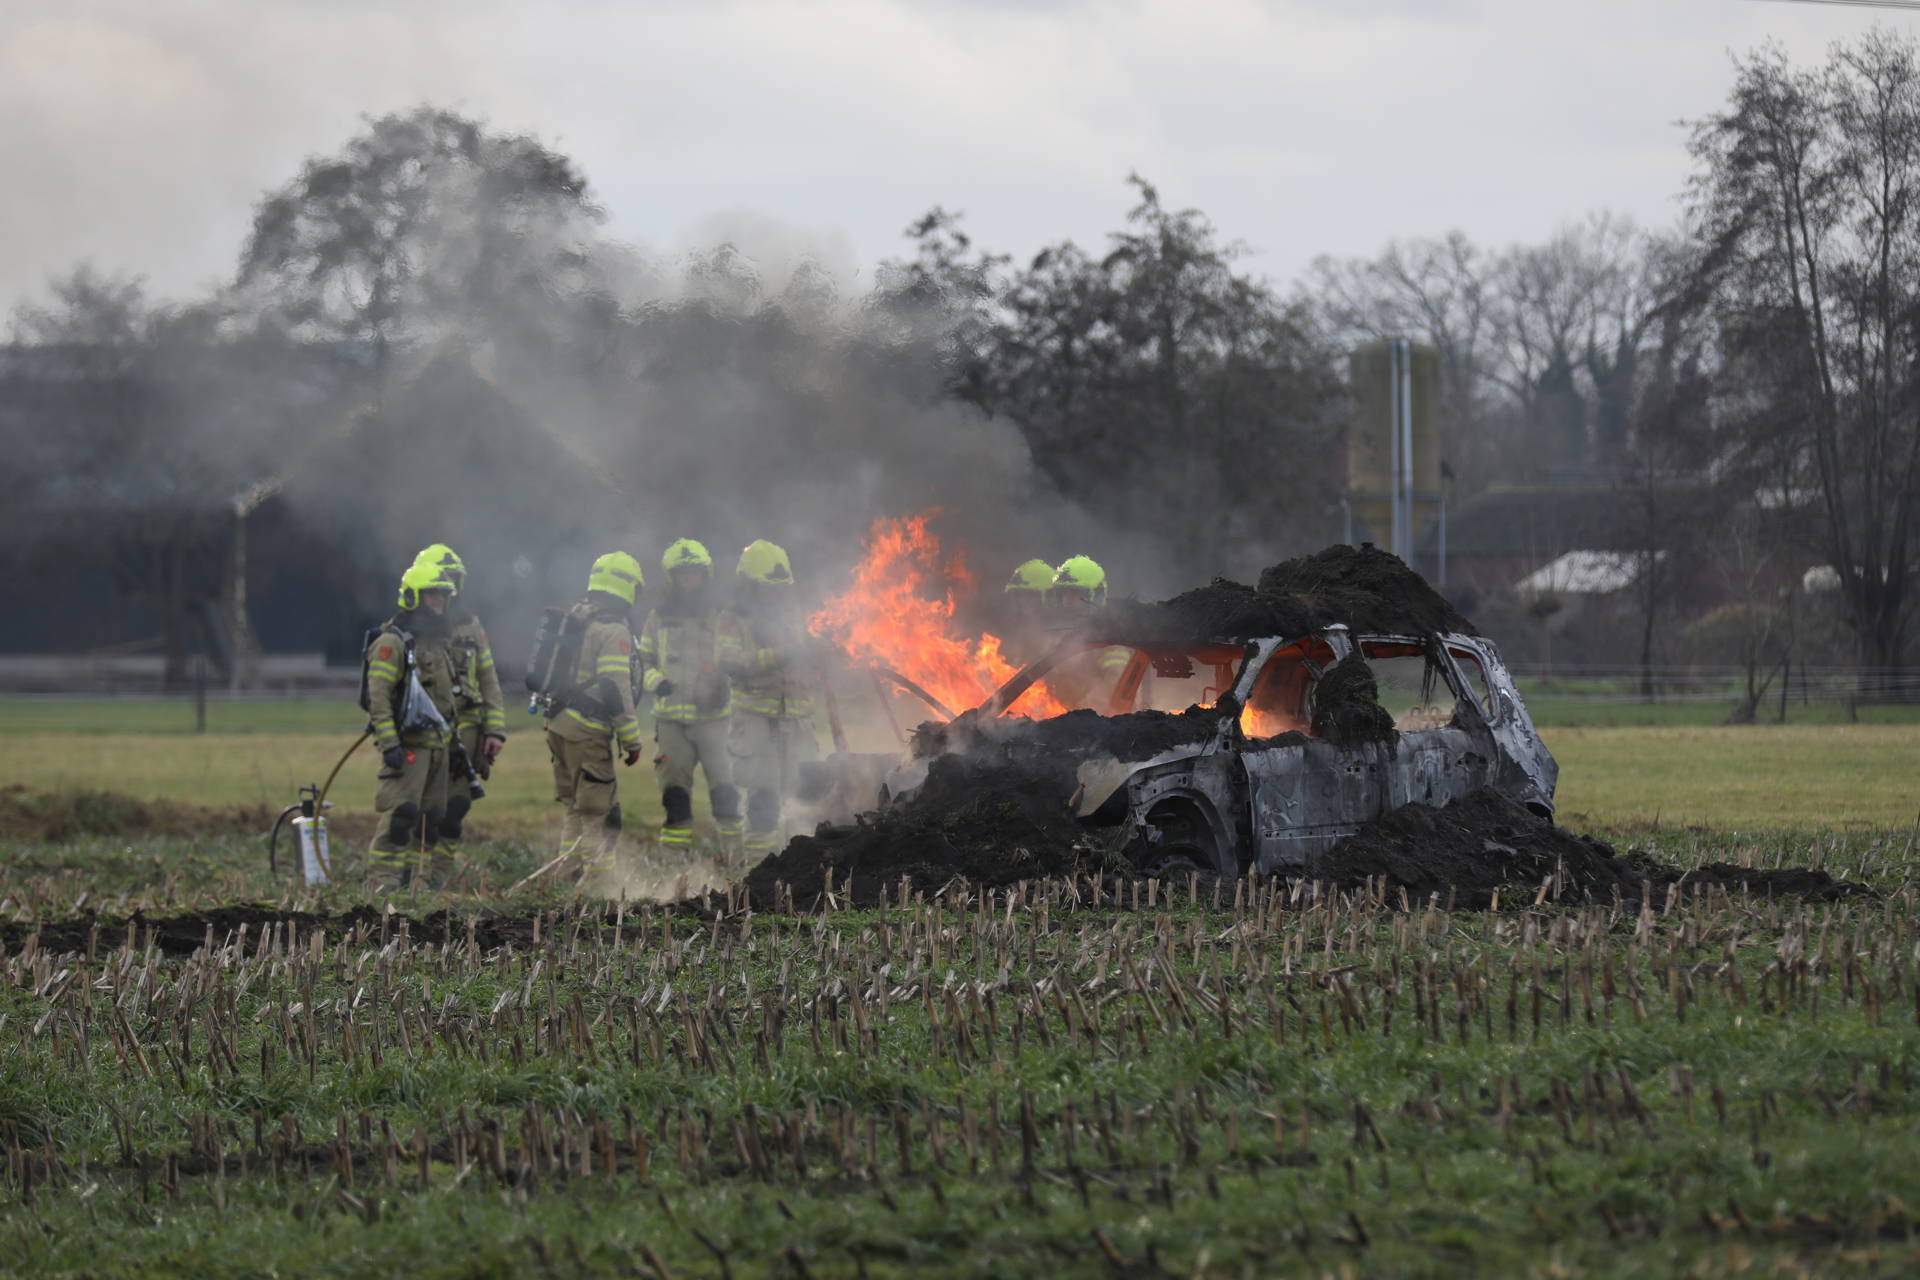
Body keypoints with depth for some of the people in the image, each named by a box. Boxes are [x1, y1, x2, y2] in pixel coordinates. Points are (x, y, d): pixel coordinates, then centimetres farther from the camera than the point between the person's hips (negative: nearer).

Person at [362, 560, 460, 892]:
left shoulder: (438, 643, 20)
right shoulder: (392, 643, -9)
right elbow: (378, 696, -16)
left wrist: (453, 740, 24)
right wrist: (389, 744, -22)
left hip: (436, 746, 9)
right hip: (407, 745, -9)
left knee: (429, 820, 9)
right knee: (398, 816, -14)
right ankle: (382, 884, -14)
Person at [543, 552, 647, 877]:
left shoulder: (575, 618, 15)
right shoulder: (614, 629, -13)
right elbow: (616, 688, -18)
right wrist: (631, 739, -14)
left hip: (558, 724, 9)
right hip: (587, 730, -9)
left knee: (575, 807, 17)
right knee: (599, 811, -6)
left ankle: (568, 874, 18)